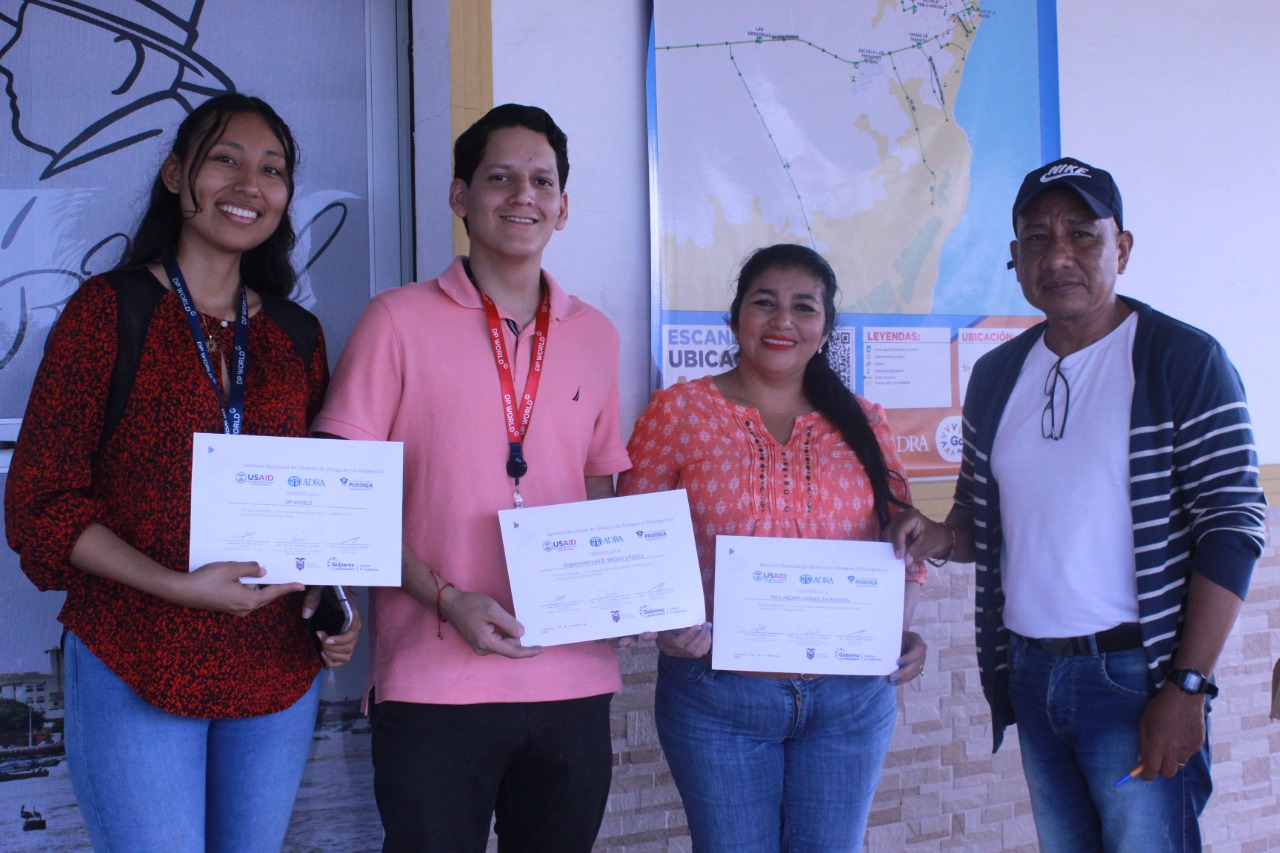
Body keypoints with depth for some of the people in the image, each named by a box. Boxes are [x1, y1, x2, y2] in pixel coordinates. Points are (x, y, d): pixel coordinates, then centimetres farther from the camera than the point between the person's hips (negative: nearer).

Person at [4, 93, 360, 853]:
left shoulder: (297, 335, 10)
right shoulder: (109, 311, -4)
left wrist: (332, 599, -2)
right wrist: (178, 586, -19)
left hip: (277, 669, 4)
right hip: (135, 667, -4)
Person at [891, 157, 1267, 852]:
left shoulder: (1182, 361, -7)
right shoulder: (995, 376, 10)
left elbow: (1232, 527, -11)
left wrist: (1186, 688, -16)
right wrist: (942, 536, -5)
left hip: (1134, 677, -5)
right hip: (1031, 676, 5)